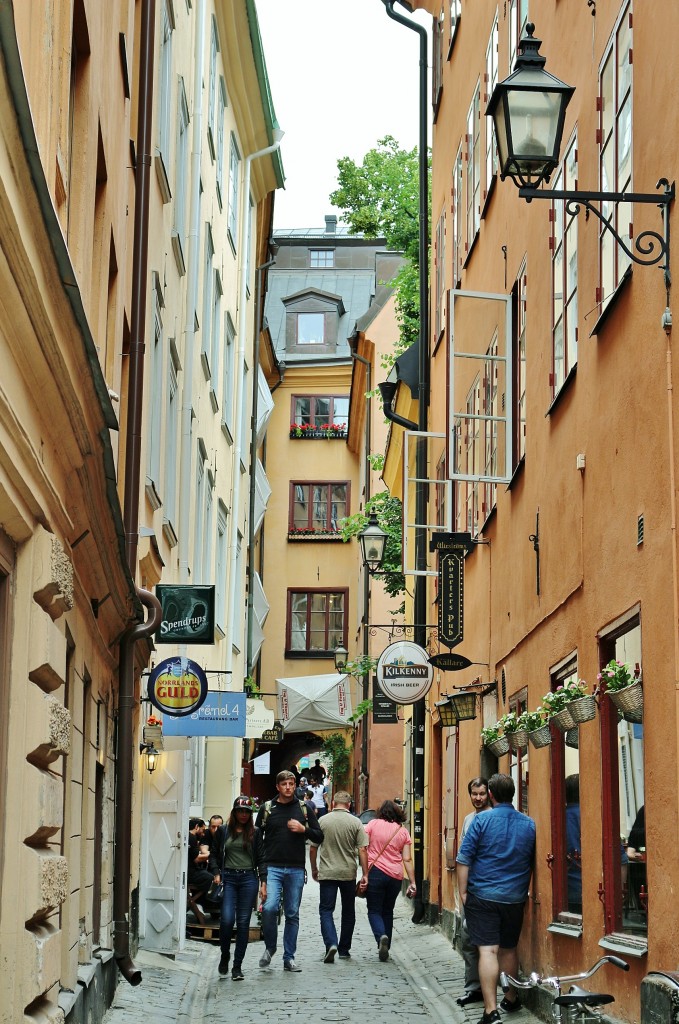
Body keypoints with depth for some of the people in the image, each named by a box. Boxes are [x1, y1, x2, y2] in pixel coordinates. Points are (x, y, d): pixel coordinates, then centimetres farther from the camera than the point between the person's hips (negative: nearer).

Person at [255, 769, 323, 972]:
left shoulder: (304, 809, 9)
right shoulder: (267, 808, 5)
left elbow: (319, 837, 13)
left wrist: (304, 829, -8)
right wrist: (261, 872, -4)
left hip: (296, 869, 2)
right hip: (272, 867, -2)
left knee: (292, 914, 6)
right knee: (269, 908, -18)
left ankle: (289, 958, 14)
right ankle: (270, 947, 6)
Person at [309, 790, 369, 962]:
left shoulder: (322, 821, -1)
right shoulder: (355, 823, -3)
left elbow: (313, 848, 3)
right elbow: (362, 850, -6)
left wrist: (314, 869, 17)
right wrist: (365, 874, -2)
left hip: (327, 873, -1)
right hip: (349, 873, 1)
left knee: (326, 910, 2)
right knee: (348, 912, 14)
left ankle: (331, 943, -19)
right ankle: (344, 950, 18)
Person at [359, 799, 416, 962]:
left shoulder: (373, 824, 1)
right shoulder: (403, 831, 8)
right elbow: (407, 859, 3)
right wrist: (412, 882, 4)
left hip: (375, 871, -3)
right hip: (396, 876, 3)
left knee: (374, 911, 3)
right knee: (387, 911, 17)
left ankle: (381, 936, -24)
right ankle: (385, 948, 17)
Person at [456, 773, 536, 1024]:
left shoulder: (482, 820, -8)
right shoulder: (529, 824, 3)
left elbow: (464, 859, -9)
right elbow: (534, 862, 13)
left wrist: (462, 892, -3)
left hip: (482, 897, -4)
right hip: (515, 898, 4)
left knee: (488, 950, -8)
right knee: (509, 949, 19)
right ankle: (510, 999, 33)